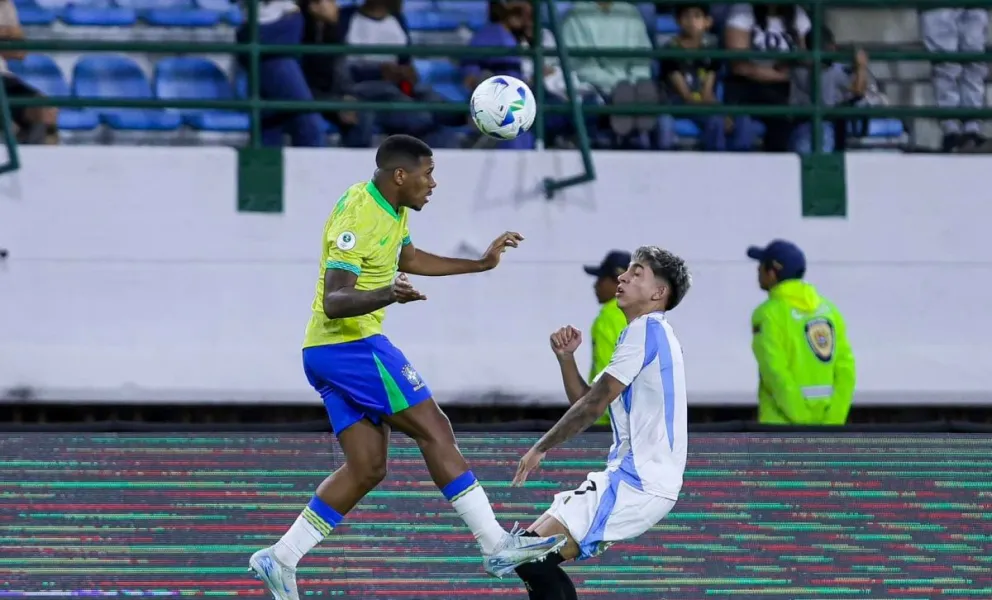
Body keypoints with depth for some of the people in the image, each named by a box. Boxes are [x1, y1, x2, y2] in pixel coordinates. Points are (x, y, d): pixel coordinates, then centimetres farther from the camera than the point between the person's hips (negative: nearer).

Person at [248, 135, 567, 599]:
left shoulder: (391, 208, 11)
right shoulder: (358, 217, -20)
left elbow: (408, 258, 32)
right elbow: (334, 302, -26)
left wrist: (480, 264, 32)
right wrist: (388, 294, -43)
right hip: (351, 346, -10)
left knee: (366, 468, 7)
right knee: (434, 430, -10)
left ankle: (280, 559, 6)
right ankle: (497, 547, -10)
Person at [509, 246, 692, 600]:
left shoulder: (647, 330, -12)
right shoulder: (649, 333, 20)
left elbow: (594, 404, -13)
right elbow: (585, 401, 22)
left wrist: (541, 448, -4)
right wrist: (566, 358, 6)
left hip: (639, 485, -10)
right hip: (634, 478, 10)